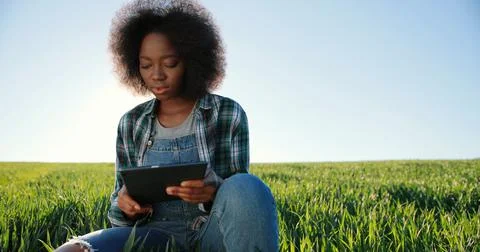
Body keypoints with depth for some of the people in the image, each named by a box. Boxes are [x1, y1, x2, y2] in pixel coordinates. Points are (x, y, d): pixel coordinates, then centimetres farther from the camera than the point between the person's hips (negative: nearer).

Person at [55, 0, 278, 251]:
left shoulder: (229, 114, -1)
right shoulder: (131, 124, 7)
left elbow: (242, 193, -1)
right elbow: (120, 203, 11)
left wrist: (215, 191, -25)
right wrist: (125, 206, -14)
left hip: (216, 231, -1)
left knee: (247, 186, -36)